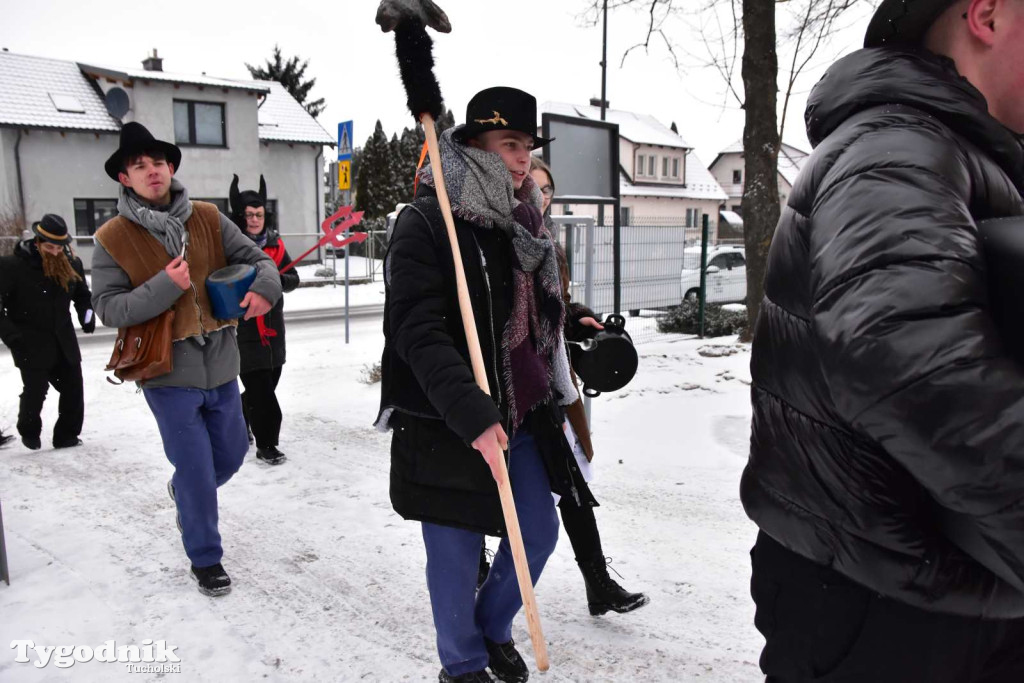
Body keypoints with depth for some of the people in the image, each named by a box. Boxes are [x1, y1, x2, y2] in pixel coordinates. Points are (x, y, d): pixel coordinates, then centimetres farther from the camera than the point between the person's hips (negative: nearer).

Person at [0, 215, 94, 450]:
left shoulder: (72, 264, 1)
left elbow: (83, 294, 18)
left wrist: (86, 316, 3)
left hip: (65, 342, 4)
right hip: (31, 345, -4)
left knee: (74, 390, 6)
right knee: (35, 391, 2)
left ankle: (66, 436, 22)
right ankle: (30, 434, 28)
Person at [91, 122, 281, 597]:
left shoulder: (207, 220, 1)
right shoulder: (113, 238, -7)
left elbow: (256, 257, 2)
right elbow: (108, 308, -9)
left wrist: (264, 288, -21)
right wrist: (165, 287, -24)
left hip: (220, 366, 4)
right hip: (168, 372, -4)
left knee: (232, 453, 20)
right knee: (197, 471, 1)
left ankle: (183, 490, 53)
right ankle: (205, 560, 23)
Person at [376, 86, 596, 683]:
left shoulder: (522, 222, 10)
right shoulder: (426, 224, -13)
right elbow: (418, 332, -23)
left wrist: (553, 396, 20)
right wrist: (471, 414, -31)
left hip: (521, 413, 7)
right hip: (447, 427, -7)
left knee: (539, 532, 14)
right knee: (457, 553, 6)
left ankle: (494, 627, 42)